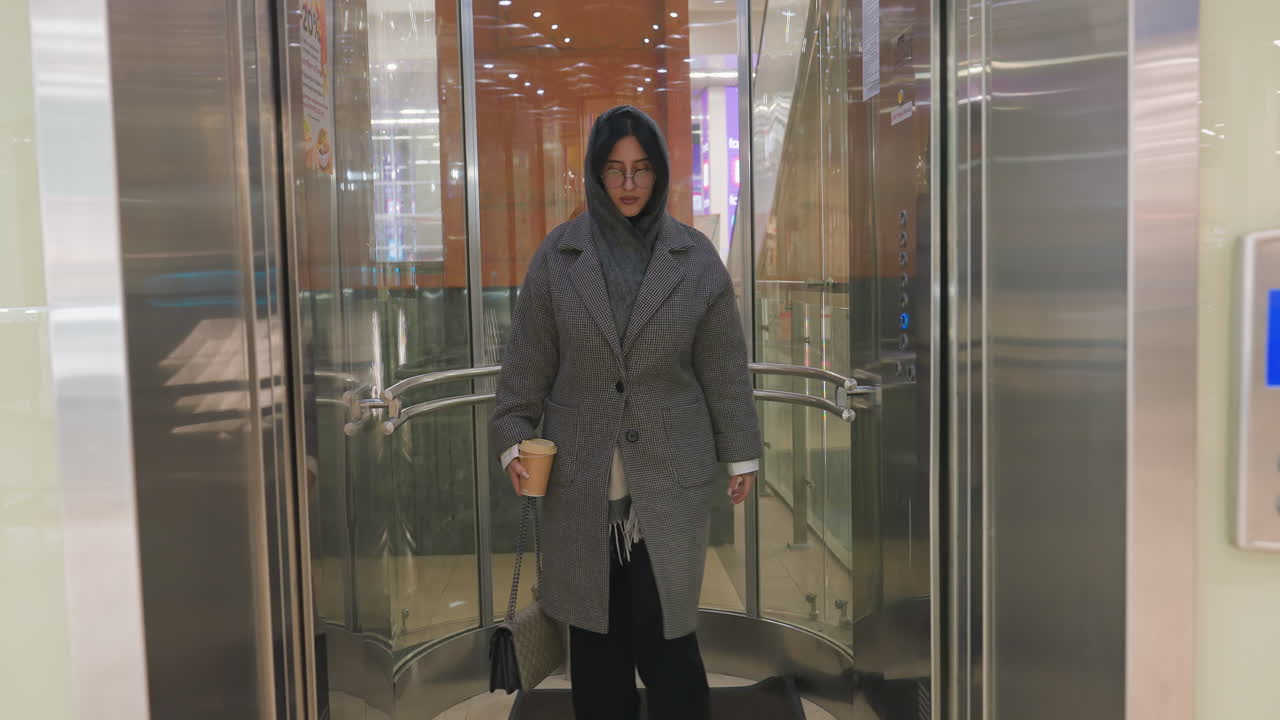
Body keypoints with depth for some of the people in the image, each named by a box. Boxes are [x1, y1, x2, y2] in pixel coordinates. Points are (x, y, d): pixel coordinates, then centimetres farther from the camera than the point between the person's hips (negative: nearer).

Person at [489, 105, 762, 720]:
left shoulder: (696, 257, 1)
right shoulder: (557, 254, 2)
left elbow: (725, 366, 4)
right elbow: (527, 358, 5)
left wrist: (741, 454, 5)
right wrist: (514, 437, -3)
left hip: (670, 473, -1)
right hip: (581, 476, 2)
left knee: (664, 633, -1)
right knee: (593, 632, 10)